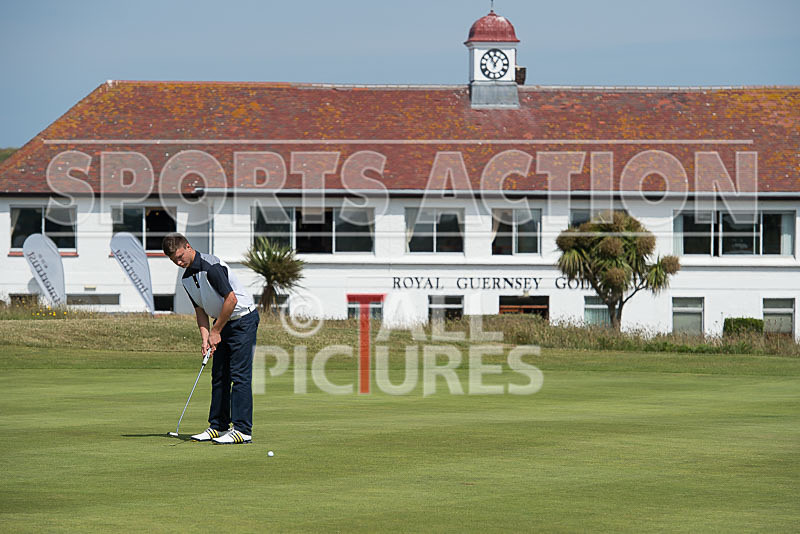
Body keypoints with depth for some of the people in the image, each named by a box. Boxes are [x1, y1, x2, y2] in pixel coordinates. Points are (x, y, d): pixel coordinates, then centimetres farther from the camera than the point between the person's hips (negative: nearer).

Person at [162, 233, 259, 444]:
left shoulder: (211, 266, -21)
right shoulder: (187, 278, 7)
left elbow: (231, 299, -23)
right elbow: (200, 310, 11)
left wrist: (216, 331, -14)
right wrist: (206, 337, -4)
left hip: (243, 319, -9)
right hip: (224, 323, 9)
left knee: (240, 375, -13)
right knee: (219, 375, 8)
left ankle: (242, 430, -15)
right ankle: (218, 426, 14)